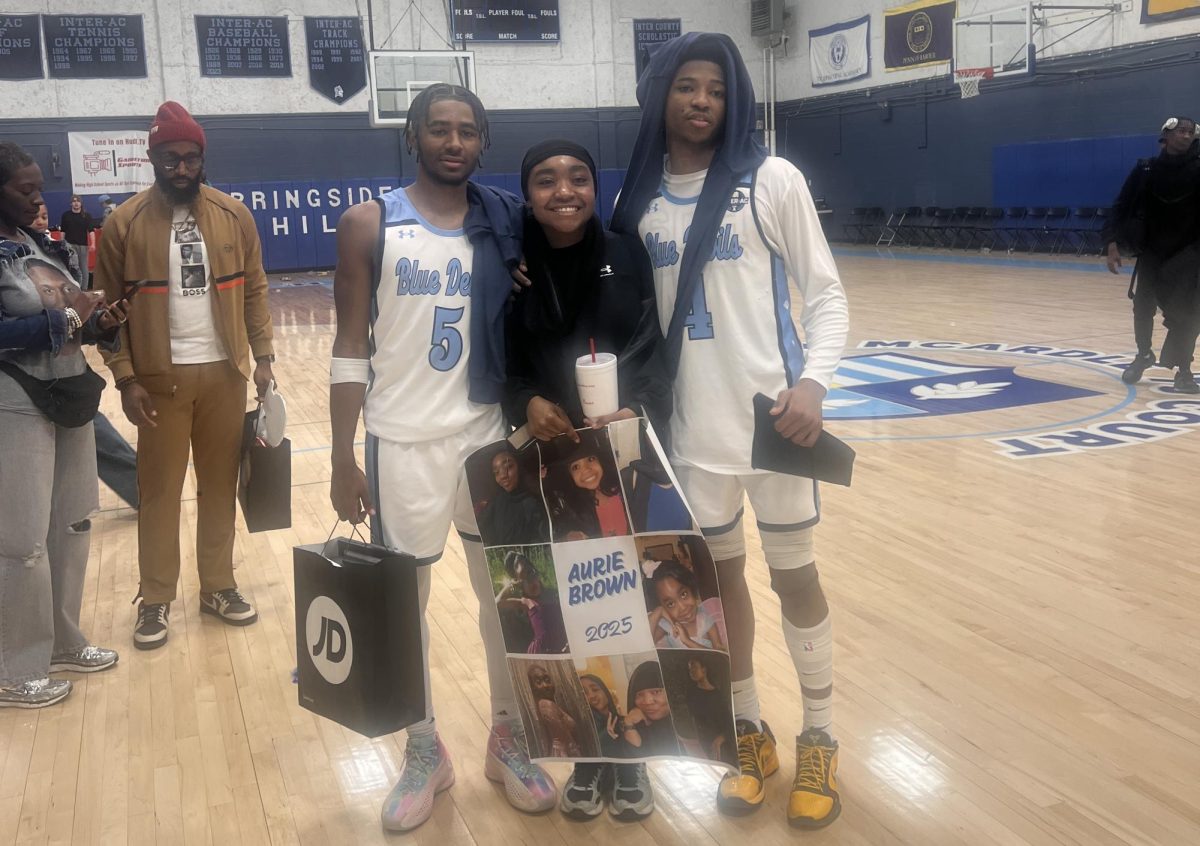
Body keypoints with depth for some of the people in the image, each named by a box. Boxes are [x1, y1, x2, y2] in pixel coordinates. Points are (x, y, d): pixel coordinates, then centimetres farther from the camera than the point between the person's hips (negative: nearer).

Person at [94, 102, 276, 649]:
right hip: (160, 378, -2)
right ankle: (155, 600, 18)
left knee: (220, 485, 11)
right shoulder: (124, 224, -5)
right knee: (159, 490, 6)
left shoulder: (233, 215, 2)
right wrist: (125, 379, -9)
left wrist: (263, 357, -1)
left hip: (224, 373, 2)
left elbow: (254, 290, 6)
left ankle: (218, 587, 25)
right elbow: (109, 308, -2)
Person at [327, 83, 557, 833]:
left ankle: (510, 741, 30)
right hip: (403, 442, -2)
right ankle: (425, 753, 28)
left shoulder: (508, 224, 3)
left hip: (491, 435, 2)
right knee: (403, 603, 9)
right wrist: (343, 460, -6)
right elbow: (351, 350, -3)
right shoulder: (369, 225, -3)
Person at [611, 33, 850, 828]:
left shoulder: (772, 180, -5)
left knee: (795, 578, 9)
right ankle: (750, 734, 32)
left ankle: (820, 742, 27)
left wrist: (813, 383, -19)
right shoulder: (640, 199, 5)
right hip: (693, 426, 3)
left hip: (772, 415, -3)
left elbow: (826, 293, -5)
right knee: (721, 576, 14)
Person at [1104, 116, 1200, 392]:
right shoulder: (1145, 170, -3)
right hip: (1150, 251, 1)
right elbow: (1121, 206, -2)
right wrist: (1112, 243, -11)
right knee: (1142, 306, 11)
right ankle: (1144, 355, 35)